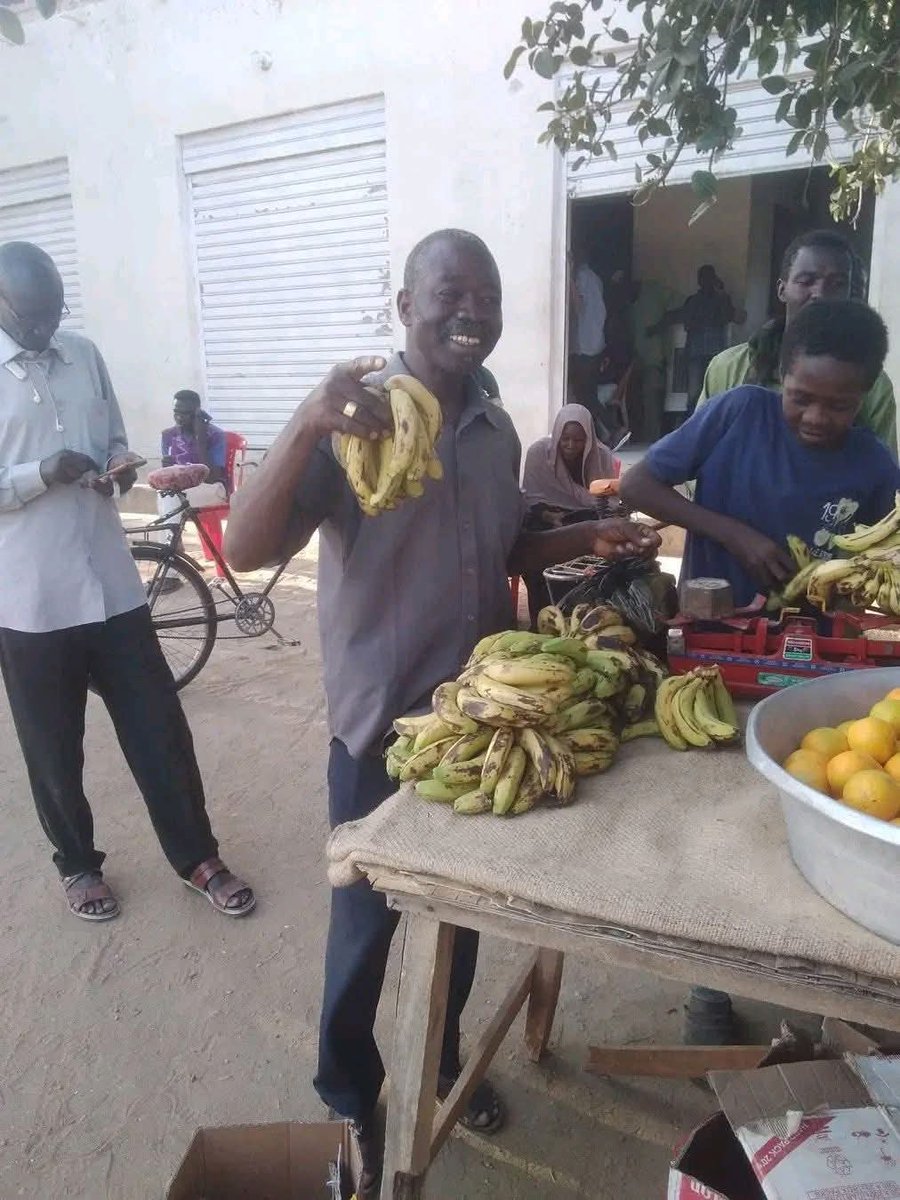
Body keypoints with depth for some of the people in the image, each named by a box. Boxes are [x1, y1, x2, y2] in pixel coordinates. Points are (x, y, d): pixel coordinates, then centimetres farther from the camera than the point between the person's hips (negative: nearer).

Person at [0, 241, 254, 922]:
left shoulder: (85, 355, 7)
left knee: (158, 726, 8)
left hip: (111, 582, 3)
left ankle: (199, 858, 24)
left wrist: (120, 464, -6)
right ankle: (78, 864, 35)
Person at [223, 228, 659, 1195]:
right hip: (382, 727, -5)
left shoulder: (497, 432, 5)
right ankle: (347, 1101, 41)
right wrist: (306, 426, -39)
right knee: (365, 926, 13)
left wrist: (592, 539, 1)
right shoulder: (354, 422, -15)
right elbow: (246, 550, -24)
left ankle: (444, 1061, 50)